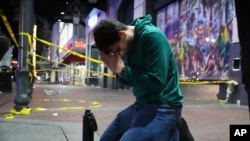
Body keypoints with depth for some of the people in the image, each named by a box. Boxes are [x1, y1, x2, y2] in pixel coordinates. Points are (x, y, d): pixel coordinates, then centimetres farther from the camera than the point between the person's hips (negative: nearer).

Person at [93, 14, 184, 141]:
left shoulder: (152, 36, -19)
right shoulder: (128, 45, 5)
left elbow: (157, 82, -26)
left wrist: (122, 70, -18)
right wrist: (117, 70, -9)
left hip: (163, 106, -9)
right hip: (141, 104, 9)